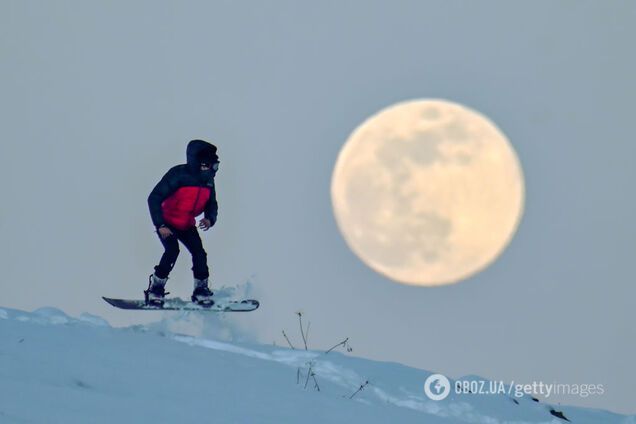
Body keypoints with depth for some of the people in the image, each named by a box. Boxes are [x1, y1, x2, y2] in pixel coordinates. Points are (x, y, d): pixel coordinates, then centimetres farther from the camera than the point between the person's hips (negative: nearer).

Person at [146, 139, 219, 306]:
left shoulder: (208, 179, -6)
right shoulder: (178, 174, -26)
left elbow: (212, 204, 7)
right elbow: (154, 199, -25)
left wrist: (210, 219, -17)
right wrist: (160, 225, -30)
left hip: (187, 225, 6)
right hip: (166, 223, -5)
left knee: (199, 254, -7)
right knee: (172, 251, -24)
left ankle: (201, 290, 9)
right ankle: (155, 288, -8)